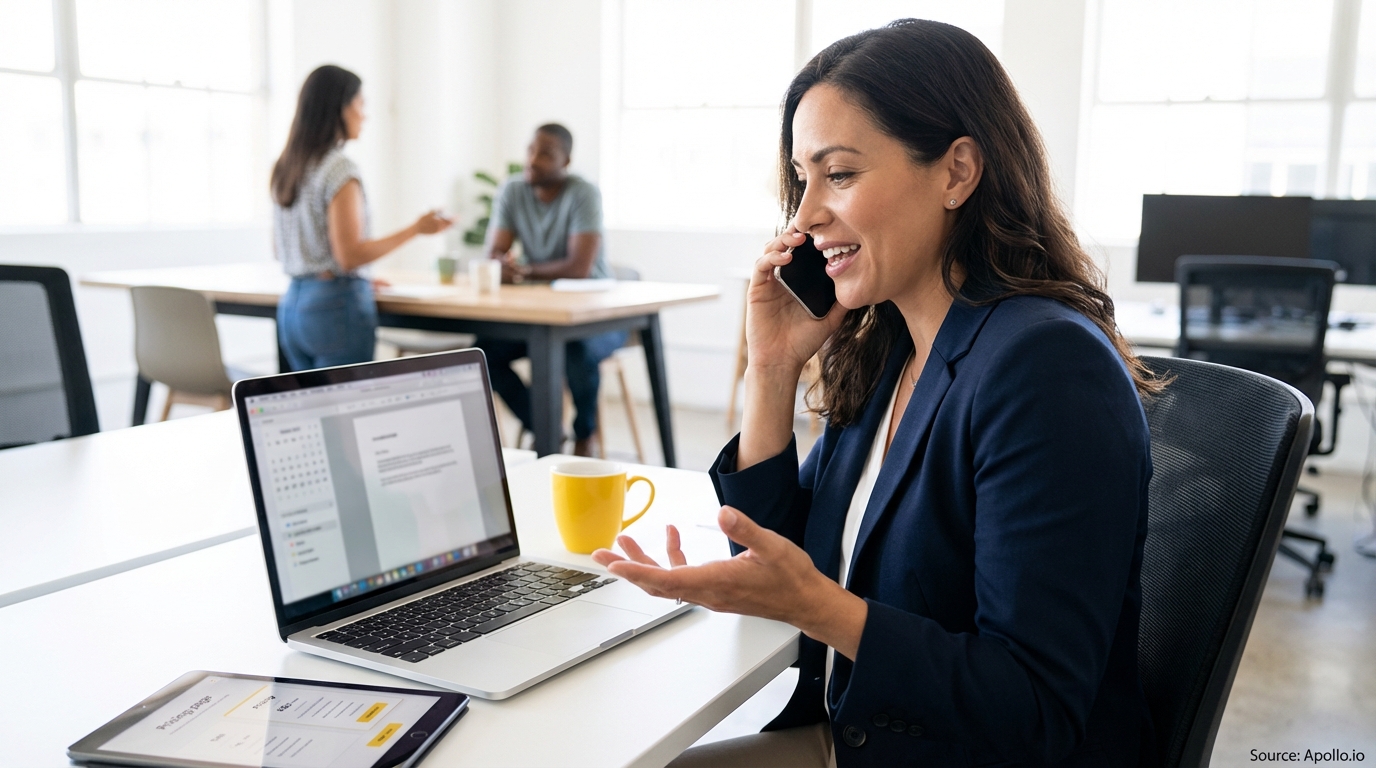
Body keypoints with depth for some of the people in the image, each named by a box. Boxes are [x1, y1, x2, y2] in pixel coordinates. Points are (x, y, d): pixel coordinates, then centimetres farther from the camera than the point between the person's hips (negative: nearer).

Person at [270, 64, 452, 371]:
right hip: (338, 305, -8)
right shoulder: (339, 168, -13)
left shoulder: (285, 167, 11)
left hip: (292, 303, 8)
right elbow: (350, 255, -17)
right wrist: (416, 229, -11)